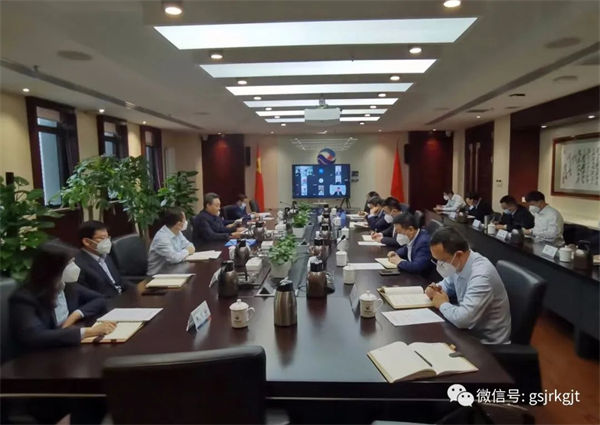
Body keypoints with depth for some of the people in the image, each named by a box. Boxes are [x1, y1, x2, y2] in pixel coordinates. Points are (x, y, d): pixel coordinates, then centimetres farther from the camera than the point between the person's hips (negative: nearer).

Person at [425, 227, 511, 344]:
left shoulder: (481, 275, -31)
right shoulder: (459, 264, -5)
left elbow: (462, 319, -37)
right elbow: (449, 284, 17)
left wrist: (443, 304, -18)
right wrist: (436, 289, -5)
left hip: (488, 340, -7)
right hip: (470, 330, 7)